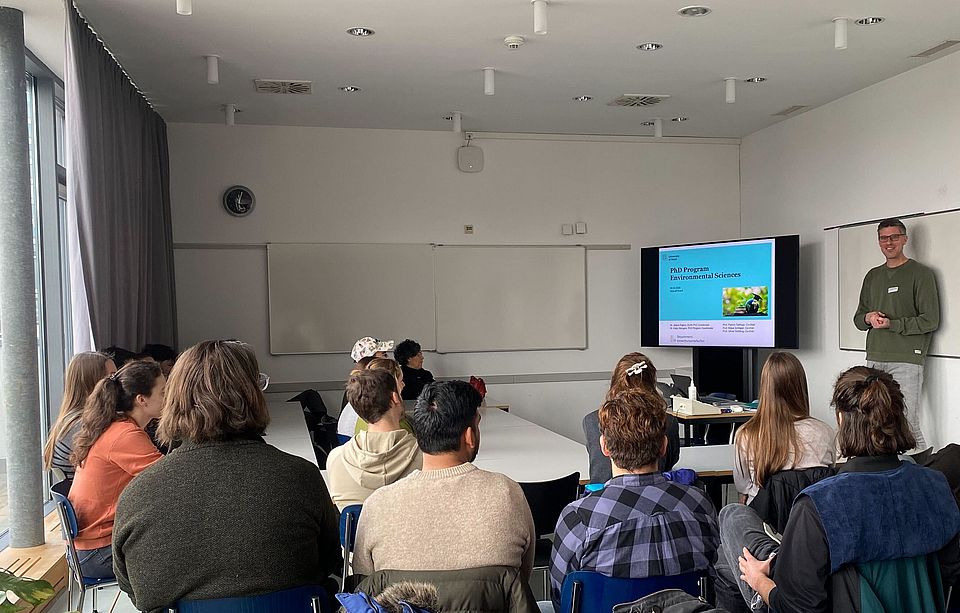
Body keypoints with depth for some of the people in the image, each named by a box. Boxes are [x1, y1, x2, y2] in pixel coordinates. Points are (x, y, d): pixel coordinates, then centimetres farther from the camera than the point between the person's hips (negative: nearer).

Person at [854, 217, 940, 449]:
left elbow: (931, 321, -6)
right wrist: (868, 318, -1)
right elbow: (858, 318, 21)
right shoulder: (872, 276, 19)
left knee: (907, 425, -10)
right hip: (874, 360, 6)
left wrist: (891, 324, -11)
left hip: (906, 360, -5)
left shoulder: (921, 273, 1)